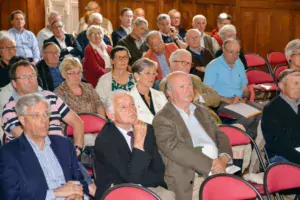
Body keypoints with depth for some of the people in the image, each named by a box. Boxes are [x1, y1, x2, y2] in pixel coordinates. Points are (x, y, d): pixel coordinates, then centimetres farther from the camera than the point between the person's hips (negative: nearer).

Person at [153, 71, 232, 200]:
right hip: (189, 181, -6)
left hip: (219, 172, 6)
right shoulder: (162, 119, -1)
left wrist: (224, 158, -6)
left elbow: (220, 136, 16)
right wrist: (211, 164, -18)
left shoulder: (202, 111, 21)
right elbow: (175, 149, -14)